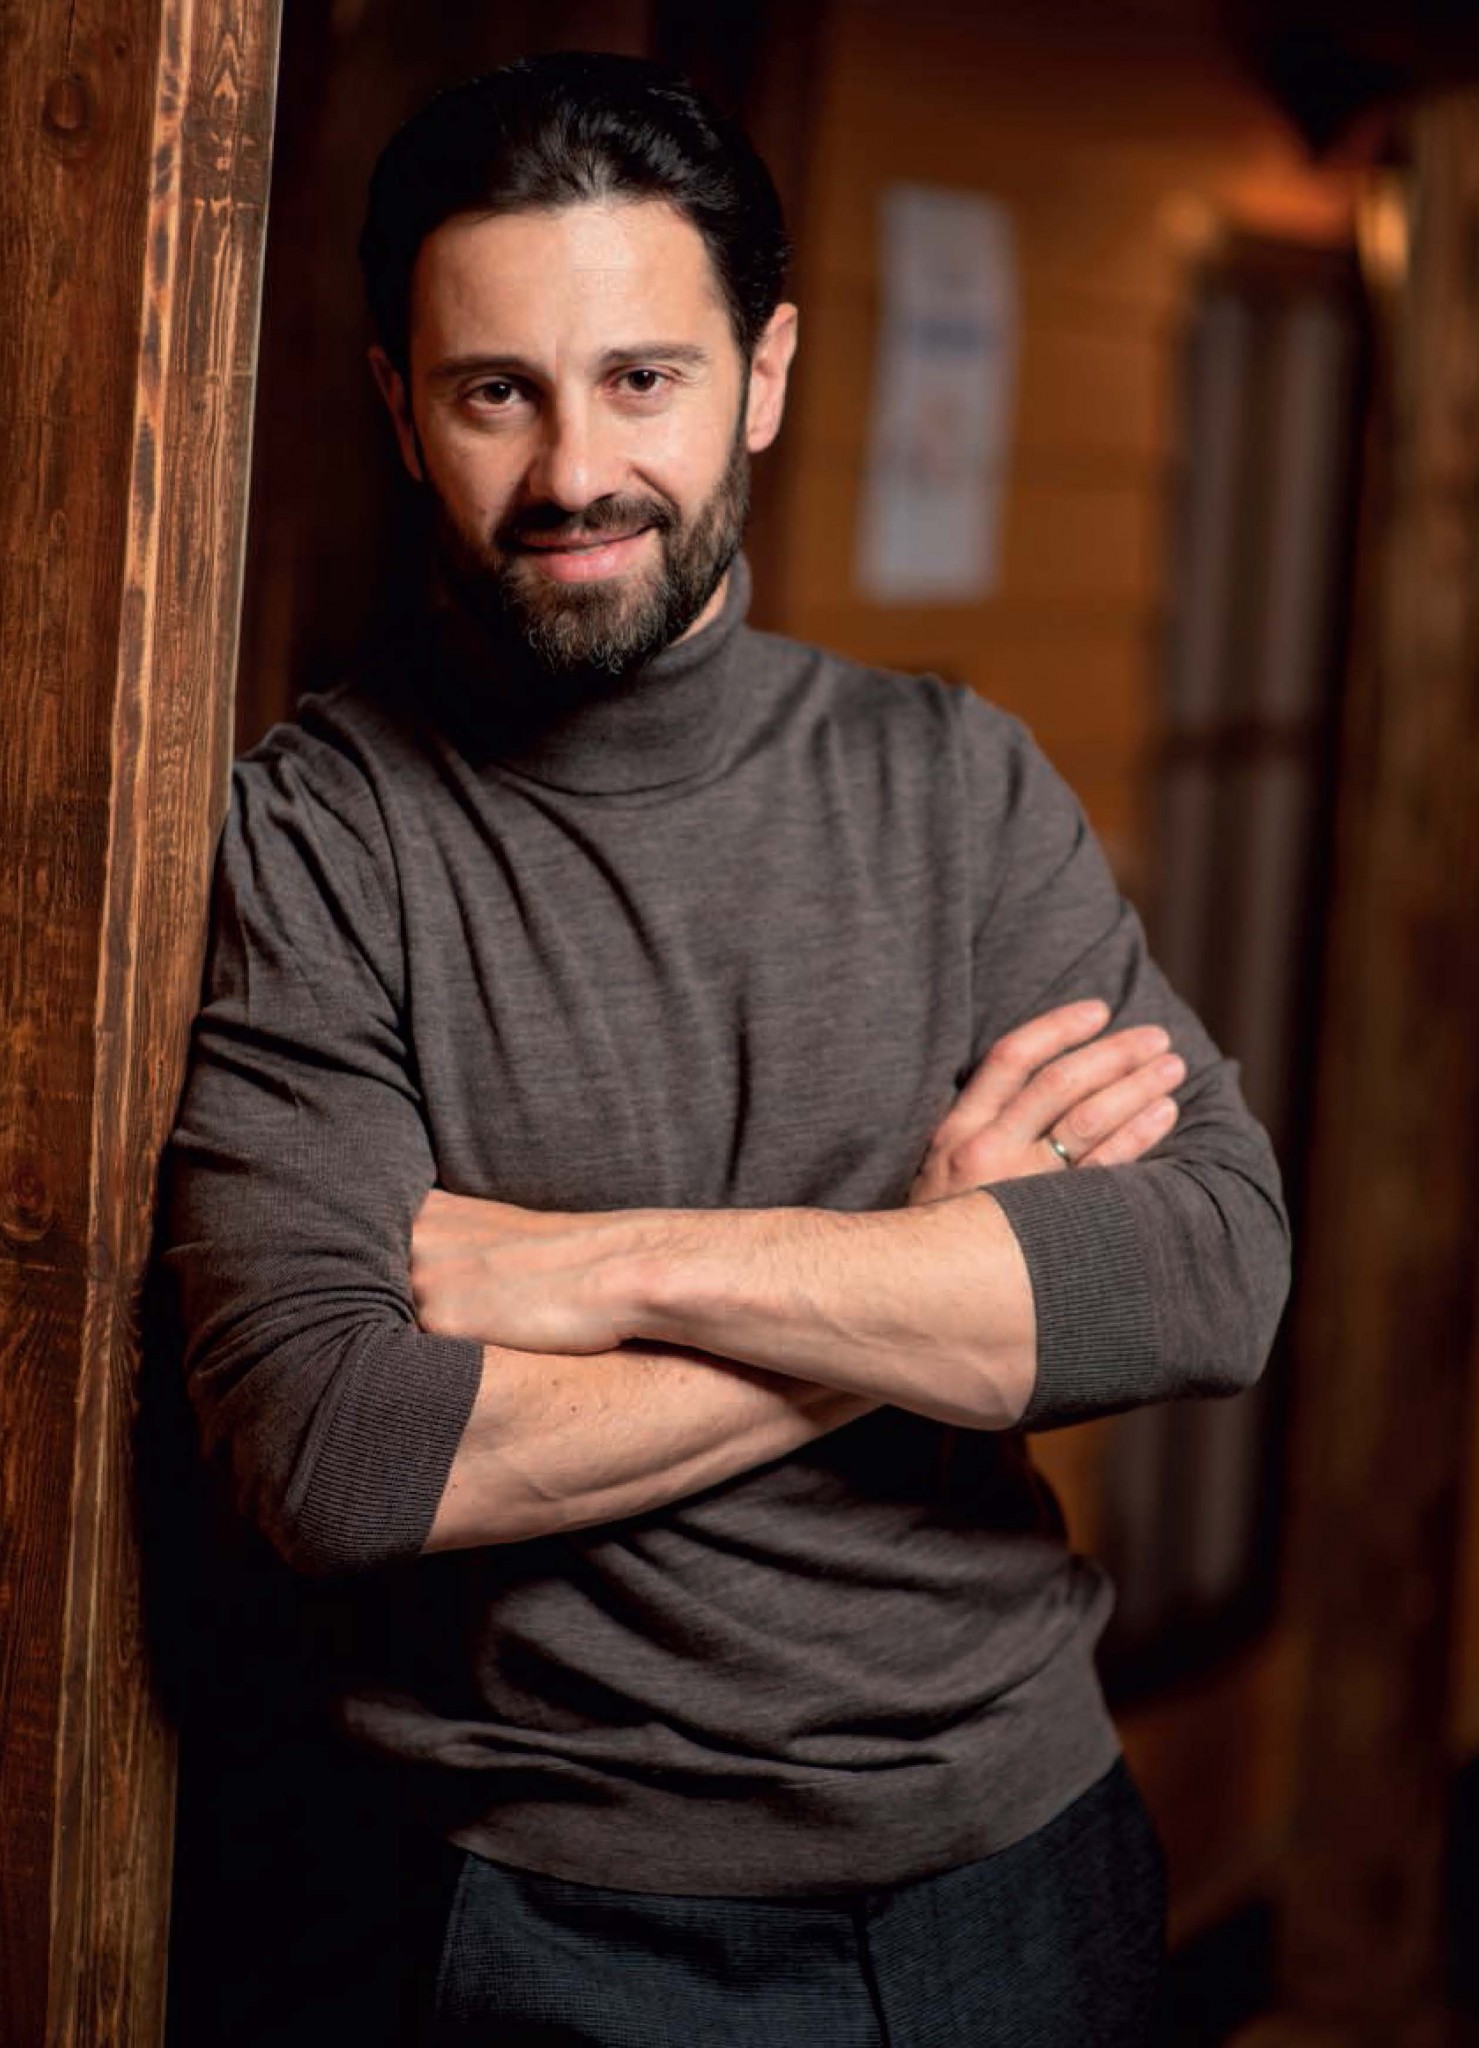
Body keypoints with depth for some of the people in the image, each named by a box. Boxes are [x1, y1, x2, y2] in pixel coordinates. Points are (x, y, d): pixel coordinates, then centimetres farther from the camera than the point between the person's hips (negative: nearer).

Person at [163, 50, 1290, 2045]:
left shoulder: (957, 778, 0)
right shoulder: (306, 835, -10)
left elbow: (1220, 1274, -12)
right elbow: (324, 1449, -21)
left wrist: (608, 1262, -19)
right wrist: (923, 1281, -16)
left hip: (1024, 1846, 3)